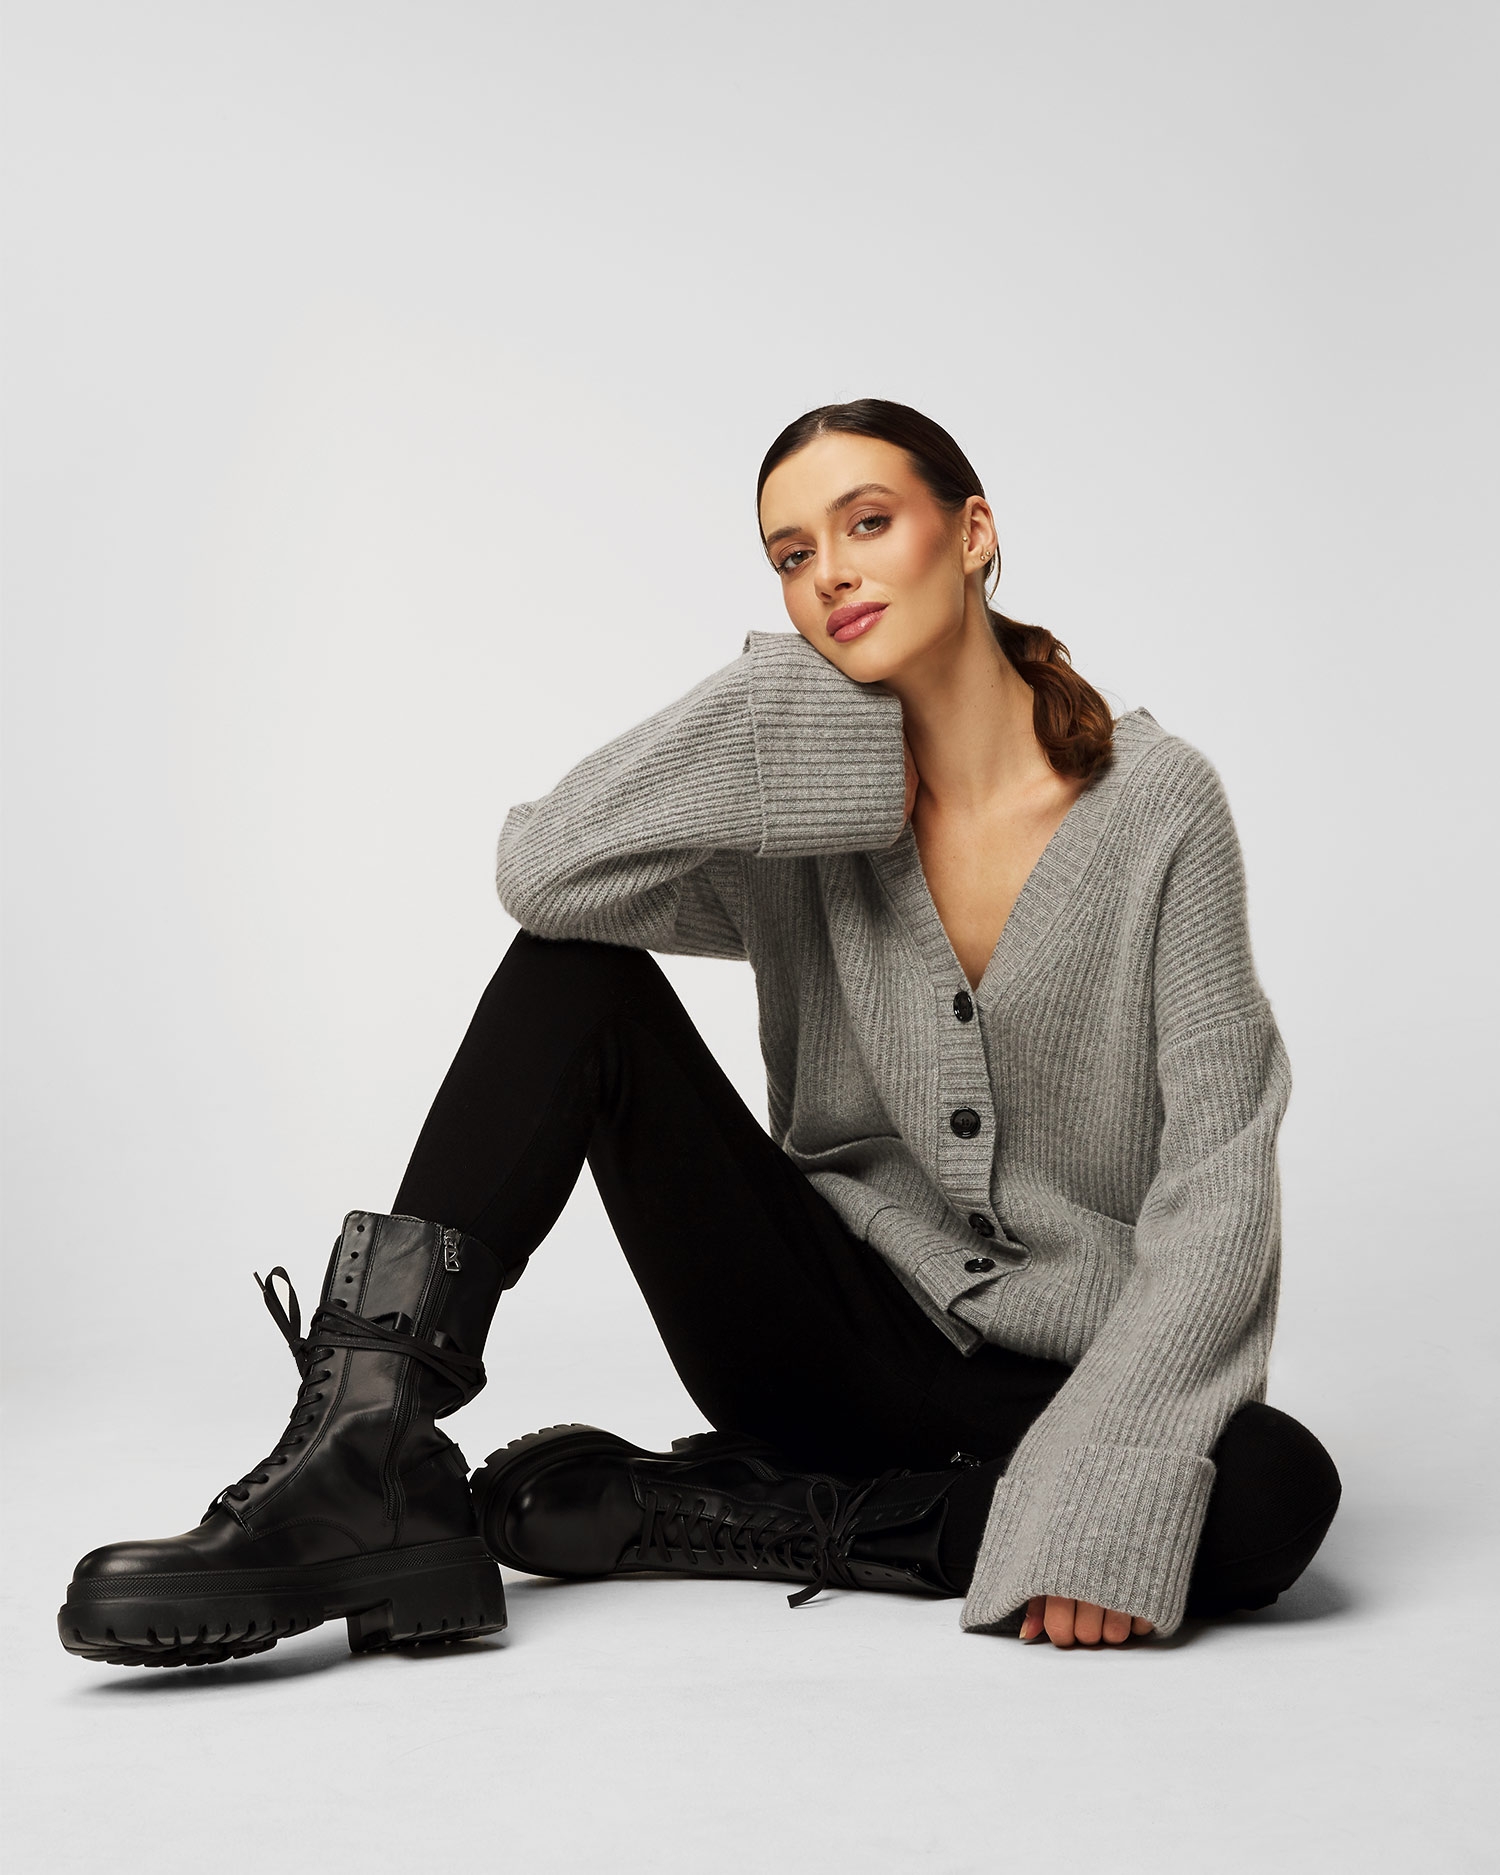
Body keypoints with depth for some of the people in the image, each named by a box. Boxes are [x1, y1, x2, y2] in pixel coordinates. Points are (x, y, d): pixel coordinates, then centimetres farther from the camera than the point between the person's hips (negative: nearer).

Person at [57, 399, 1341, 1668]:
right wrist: (792, 700, -19)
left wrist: (1115, 1486, -26)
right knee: (575, 972, -14)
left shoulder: (1158, 805, -9)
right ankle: (368, 1462, -25)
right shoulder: (803, 812, -1)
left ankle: (668, 1510, -23)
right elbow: (545, 872, -20)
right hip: (837, 1324, 2)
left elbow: (1219, 1178, -14)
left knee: (1276, 1495, -35)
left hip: (1051, 1370, -1)